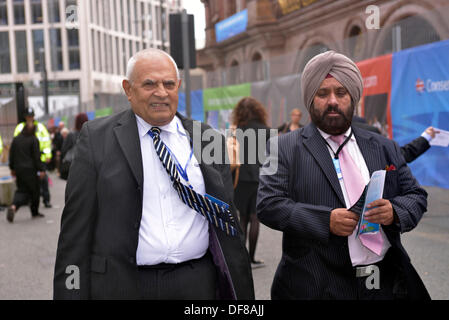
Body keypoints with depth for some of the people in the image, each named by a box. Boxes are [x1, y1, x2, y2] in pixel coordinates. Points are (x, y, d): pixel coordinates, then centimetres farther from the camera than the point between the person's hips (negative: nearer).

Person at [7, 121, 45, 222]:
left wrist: (12, 168, 19)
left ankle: (13, 206, -18)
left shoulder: (16, 139, 7)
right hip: (30, 170, -5)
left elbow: (11, 155, 11)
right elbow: (37, 156, -10)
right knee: (34, 191, 9)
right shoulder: (34, 140, -8)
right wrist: (41, 169, -6)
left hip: (18, 169, 5)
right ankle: (35, 212, 18)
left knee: (21, 190, 9)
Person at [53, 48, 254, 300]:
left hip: (197, 283, 2)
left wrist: (240, 290, 7)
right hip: (122, 285, -2)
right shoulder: (97, 138, -1)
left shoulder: (210, 140, 5)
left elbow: (226, 221, 7)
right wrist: (71, 292, -6)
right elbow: (77, 228, -2)